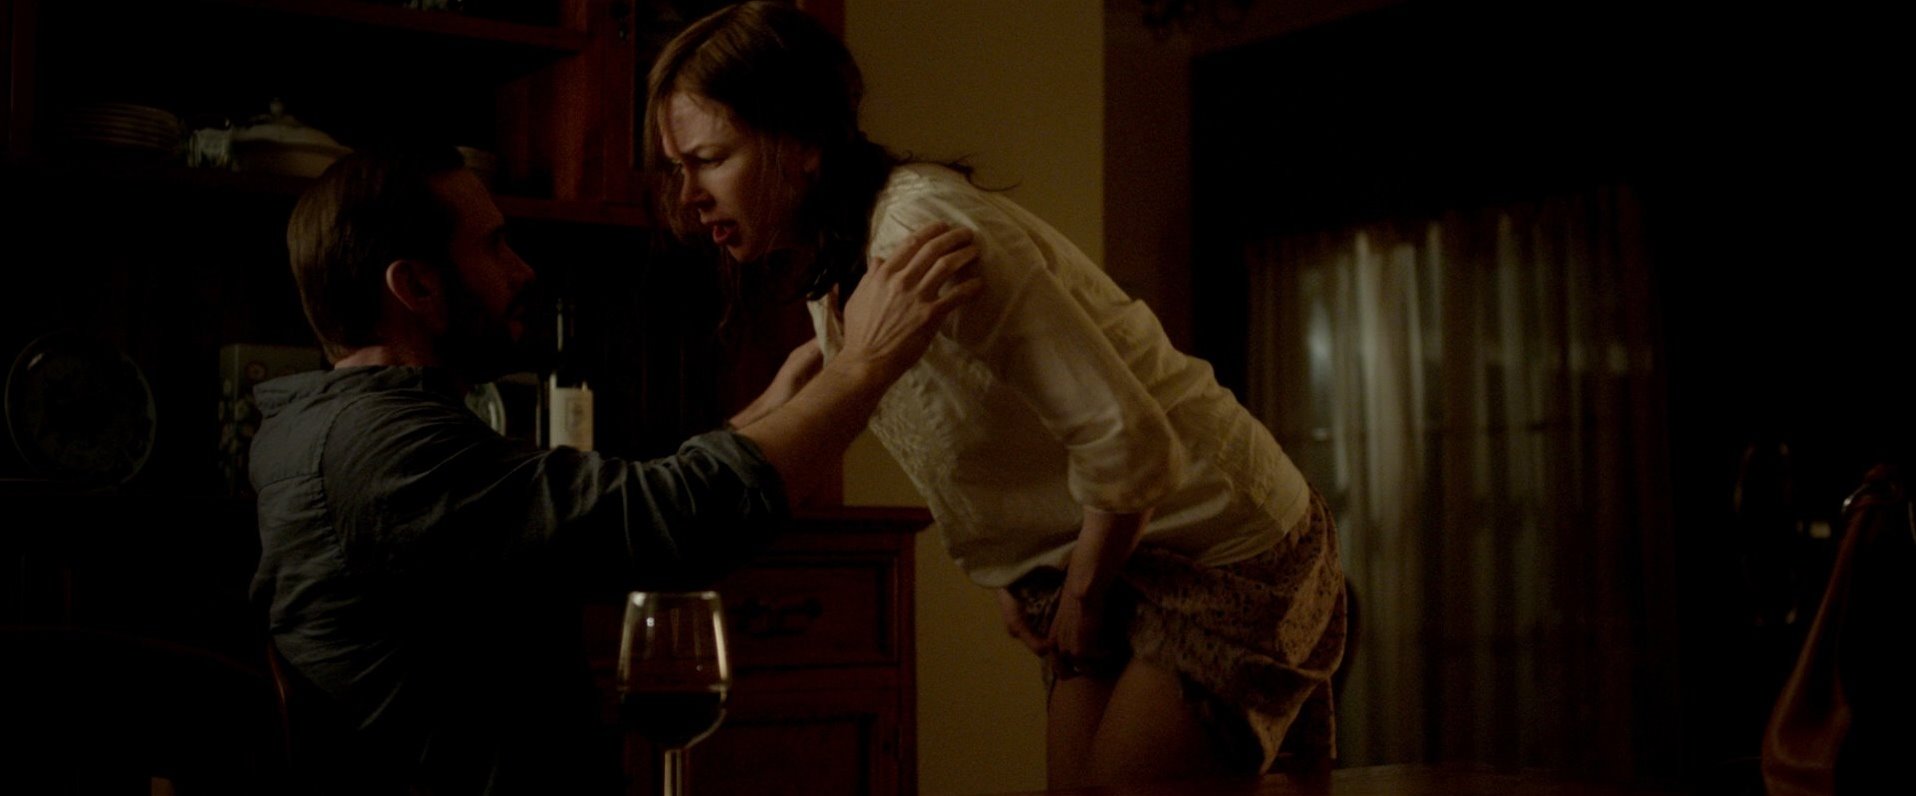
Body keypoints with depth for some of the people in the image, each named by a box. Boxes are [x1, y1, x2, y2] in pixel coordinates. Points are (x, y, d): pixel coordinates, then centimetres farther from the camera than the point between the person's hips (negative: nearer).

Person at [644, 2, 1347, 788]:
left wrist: (1080, 599, -13)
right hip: (1109, 570, 8)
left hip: (1223, 558, -8)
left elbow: (1130, 441, -27)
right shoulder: (827, 280, 4)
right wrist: (1020, 583, 6)